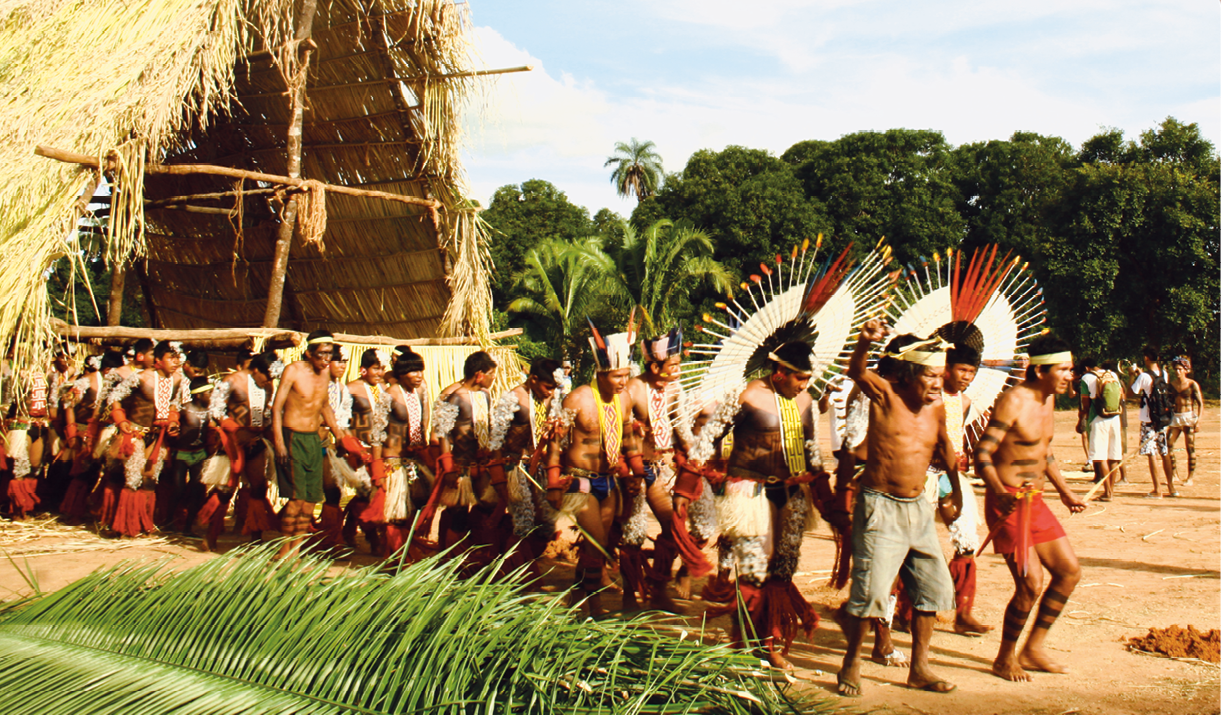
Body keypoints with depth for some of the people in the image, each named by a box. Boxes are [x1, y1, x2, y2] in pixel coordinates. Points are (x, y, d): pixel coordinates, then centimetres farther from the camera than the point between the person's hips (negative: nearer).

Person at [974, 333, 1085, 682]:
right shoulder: (1012, 401, -17)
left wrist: (1065, 492, 27)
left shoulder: (1048, 400, 11)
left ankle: (1033, 649, 21)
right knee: (1031, 584, -13)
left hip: (1034, 501, 9)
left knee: (1069, 571, 11)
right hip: (1008, 503, -9)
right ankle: (1005, 659, 7)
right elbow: (982, 454, -23)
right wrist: (999, 492, -37)